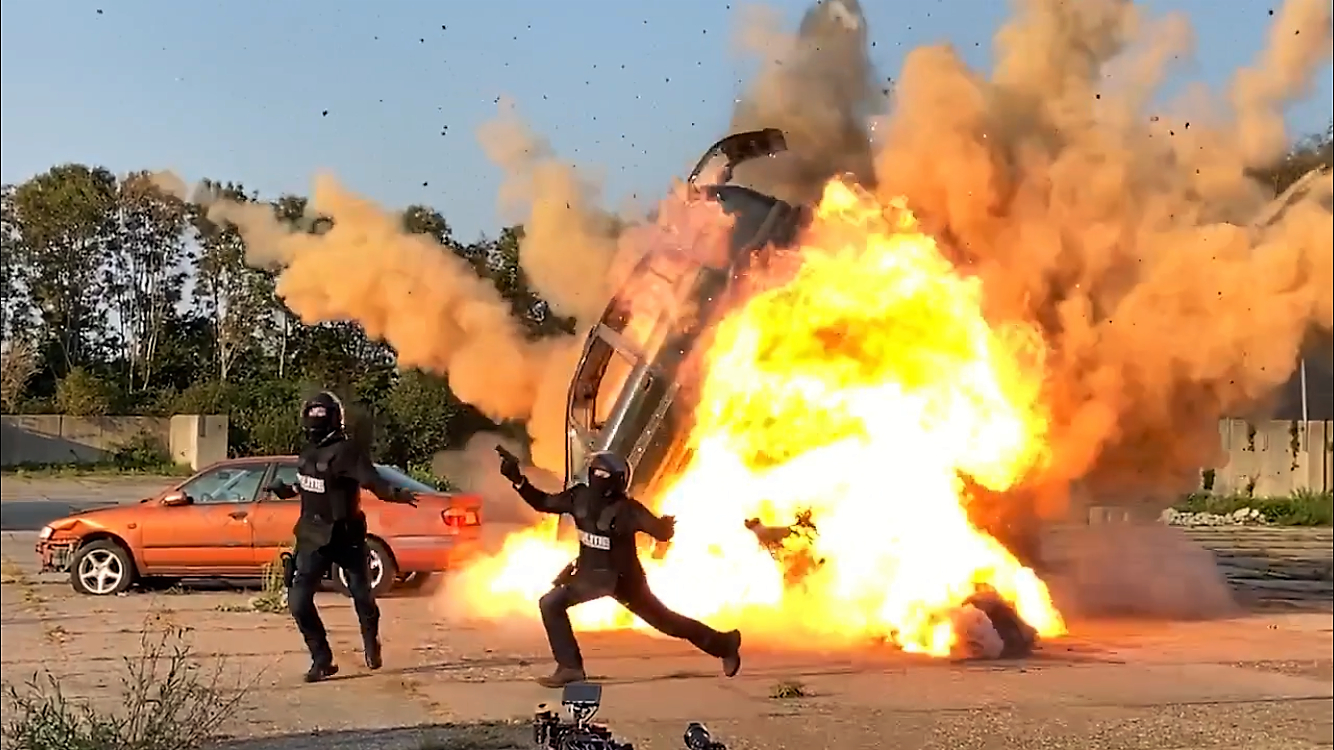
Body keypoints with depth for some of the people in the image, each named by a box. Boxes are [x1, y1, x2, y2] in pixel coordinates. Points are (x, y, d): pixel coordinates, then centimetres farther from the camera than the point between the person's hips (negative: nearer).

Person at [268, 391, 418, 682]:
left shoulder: (347, 451, -19)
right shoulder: (309, 451, 3)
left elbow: (372, 481, -34)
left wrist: (396, 494, -52)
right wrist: (289, 490, 35)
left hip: (345, 536, -5)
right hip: (313, 537, 6)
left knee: (363, 596, 11)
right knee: (299, 600, -7)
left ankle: (372, 645, 40)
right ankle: (322, 659, 7)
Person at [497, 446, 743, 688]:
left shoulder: (627, 509, -27)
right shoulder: (580, 497, -12)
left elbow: (662, 534, -28)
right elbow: (543, 503, -1)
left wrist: (665, 526, -52)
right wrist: (518, 480, -12)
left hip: (623, 578, -5)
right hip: (591, 573, 5)